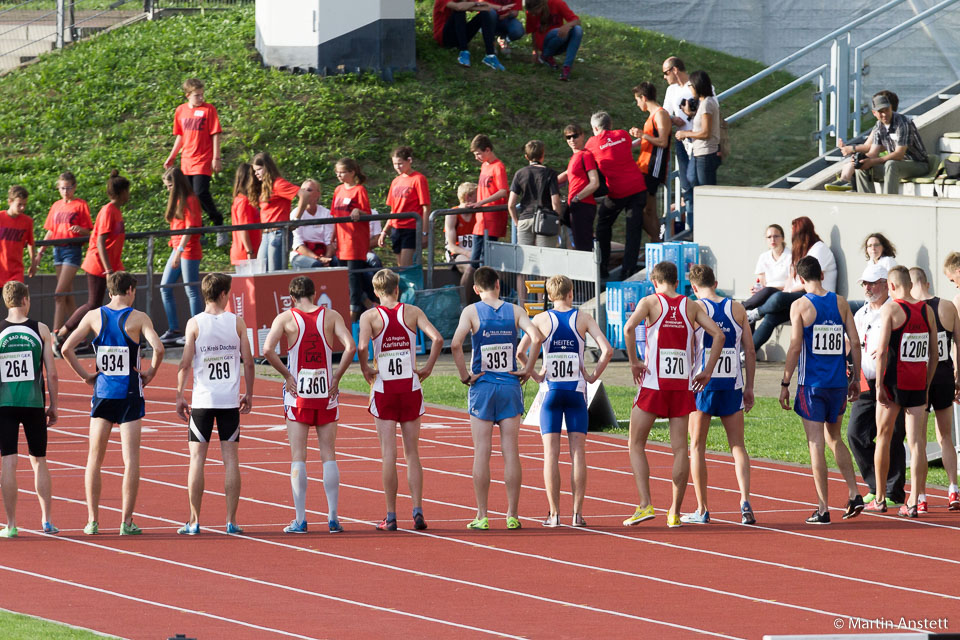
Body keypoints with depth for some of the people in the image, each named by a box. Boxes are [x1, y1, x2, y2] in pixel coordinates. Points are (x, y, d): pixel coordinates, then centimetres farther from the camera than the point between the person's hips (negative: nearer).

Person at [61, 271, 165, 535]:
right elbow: (158, 348, -19)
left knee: (94, 459, 10)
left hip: (102, 392, 3)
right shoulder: (138, 318, -6)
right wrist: (151, 373, -3)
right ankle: (126, 521, -4)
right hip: (129, 393, -3)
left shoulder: (94, 316, 2)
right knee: (131, 459, 0)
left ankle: (92, 520, 7)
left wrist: (85, 375, 5)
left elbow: (66, 348, -3)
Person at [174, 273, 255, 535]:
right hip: (230, 400, 1)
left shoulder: (194, 323, -3)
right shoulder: (237, 322, 1)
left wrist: (180, 396, 2)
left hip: (202, 399, -1)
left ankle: (194, 521, 2)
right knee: (230, 459, 5)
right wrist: (249, 394, 13)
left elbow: (186, 363, -6)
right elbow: (248, 361, 2)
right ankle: (231, 521, 4)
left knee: (197, 458, 3)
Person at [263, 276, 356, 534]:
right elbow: (350, 346, -10)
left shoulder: (285, 318, -2)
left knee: (298, 458, 1)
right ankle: (333, 517, 3)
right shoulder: (331, 316, 2)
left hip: (297, 394, -1)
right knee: (329, 456, 7)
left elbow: (267, 349, -15)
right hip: (326, 392, 1)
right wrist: (336, 377, -2)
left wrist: (286, 375, -6)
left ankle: (300, 519, -2)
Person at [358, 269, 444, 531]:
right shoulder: (412, 312, 2)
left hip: (383, 390, -1)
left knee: (388, 455, 1)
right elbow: (437, 338, -11)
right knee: (412, 454, 8)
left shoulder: (370, 316, -3)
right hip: (410, 388, 2)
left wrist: (365, 369, -5)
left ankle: (391, 516, 0)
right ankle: (417, 511, 0)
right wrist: (428, 368, -1)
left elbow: (362, 346, -21)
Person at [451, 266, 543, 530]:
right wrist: (528, 369, -2)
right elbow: (536, 337, -12)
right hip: (510, 387, 2)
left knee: (482, 453, 2)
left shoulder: (472, 311, -3)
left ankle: (482, 516, 1)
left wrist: (464, 375, -7)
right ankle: (512, 515, 5)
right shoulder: (514, 311, 2)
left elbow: (455, 344, -18)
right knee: (510, 452, 4)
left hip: (482, 387, -2)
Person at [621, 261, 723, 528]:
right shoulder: (691, 306, 9)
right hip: (683, 385, 3)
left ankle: (645, 504, -7)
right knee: (680, 448, 6)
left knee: (636, 445, 7)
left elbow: (629, 328, -17)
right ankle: (675, 512, 5)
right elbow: (718, 334, 1)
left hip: (653, 383, -3)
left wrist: (634, 361, -8)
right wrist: (707, 372, 5)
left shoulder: (650, 301, 1)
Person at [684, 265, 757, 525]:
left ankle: (702, 510, 9)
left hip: (702, 384, -2)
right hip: (732, 385, 2)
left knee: (697, 446, 9)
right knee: (738, 446, 8)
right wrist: (749, 387, 13)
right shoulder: (737, 309, 6)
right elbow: (750, 352, 6)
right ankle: (745, 500, -11)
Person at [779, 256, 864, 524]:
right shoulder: (840, 303, 5)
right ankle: (854, 494, 11)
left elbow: (795, 347, -12)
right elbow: (855, 342, 5)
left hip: (811, 383, -4)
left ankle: (823, 509, -1)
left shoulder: (800, 306, -7)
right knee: (834, 439, 21)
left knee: (816, 444, 0)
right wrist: (856, 378, 14)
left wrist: (784, 384, -6)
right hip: (838, 382, 4)